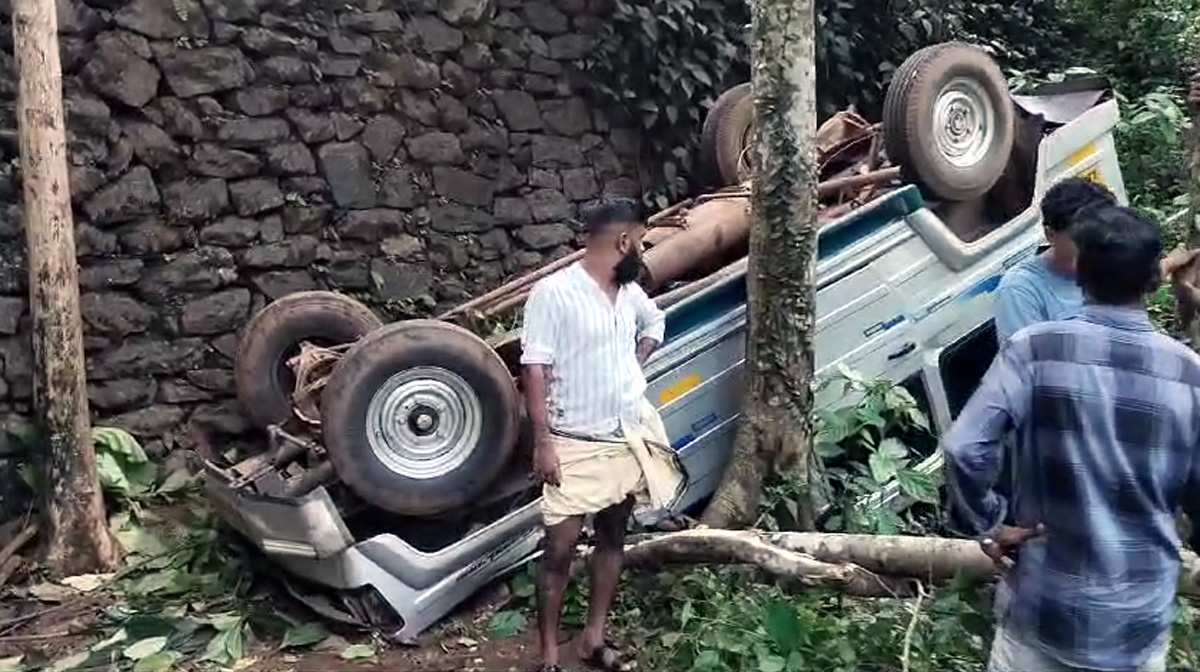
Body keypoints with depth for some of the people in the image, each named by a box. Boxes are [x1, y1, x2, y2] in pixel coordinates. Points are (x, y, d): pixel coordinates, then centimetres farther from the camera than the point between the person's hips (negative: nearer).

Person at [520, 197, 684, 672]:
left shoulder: (630, 291, 5)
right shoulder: (553, 293, -15)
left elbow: (655, 322, 27)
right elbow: (535, 370, -15)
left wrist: (635, 362, 10)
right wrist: (543, 443, -17)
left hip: (628, 437, 7)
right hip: (576, 446, -7)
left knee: (612, 538, 15)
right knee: (559, 550, -2)